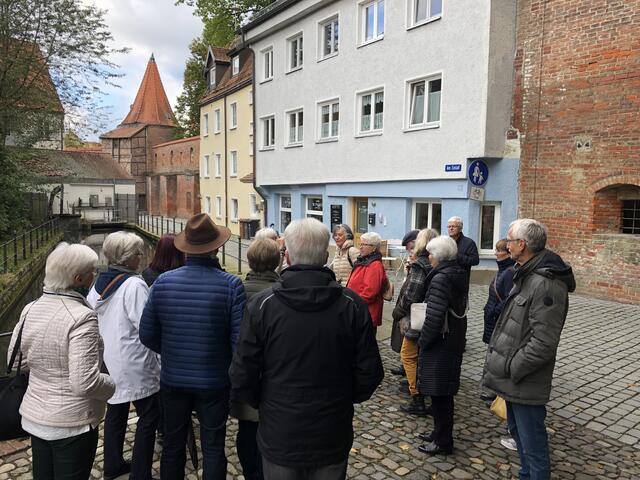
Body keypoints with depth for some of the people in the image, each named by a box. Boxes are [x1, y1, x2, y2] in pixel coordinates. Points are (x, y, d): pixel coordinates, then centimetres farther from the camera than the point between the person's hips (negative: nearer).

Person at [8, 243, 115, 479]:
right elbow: (85, 383, -27)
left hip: (34, 418, 7)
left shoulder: (30, 310, -3)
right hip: (72, 424, -6)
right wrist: (112, 385, -9)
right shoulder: (82, 317, -25)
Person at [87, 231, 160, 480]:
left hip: (108, 361, 8)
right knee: (148, 417, 6)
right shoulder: (134, 285, -20)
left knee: (115, 413, 22)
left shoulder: (99, 282, 3)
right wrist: (160, 360, -12)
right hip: (134, 364, -8)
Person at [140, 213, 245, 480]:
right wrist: (232, 369, 3)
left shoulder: (163, 282, -11)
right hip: (214, 383, -2)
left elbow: (147, 335, -4)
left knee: (172, 446, 22)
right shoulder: (231, 285, -19)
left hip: (173, 380, 3)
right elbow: (239, 340, -19)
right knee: (213, 449, 15)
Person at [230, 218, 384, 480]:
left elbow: (242, 376, -11)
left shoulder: (261, 305, -16)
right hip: (333, 439, 1)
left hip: (279, 439, -1)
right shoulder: (353, 305, -12)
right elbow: (370, 373, -7)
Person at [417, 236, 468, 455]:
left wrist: (423, 340, -10)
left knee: (439, 394, 4)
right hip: (455, 340, 9)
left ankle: (443, 441, 17)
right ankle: (440, 433, 34)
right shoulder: (459, 274, 8)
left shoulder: (441, 278, -21)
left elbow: (434, 317, -24)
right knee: (444, 393, 20)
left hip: (440, 344, -9)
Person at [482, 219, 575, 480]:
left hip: (525, 383, -10)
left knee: (532, 444, 5)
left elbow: (543, 344, -27)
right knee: (517, 431, 26)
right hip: (513, 378, 10)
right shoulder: (526, 275, 8)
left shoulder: (546, 284, -24)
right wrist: (499, 359, 12)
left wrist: (510, 369, -18)